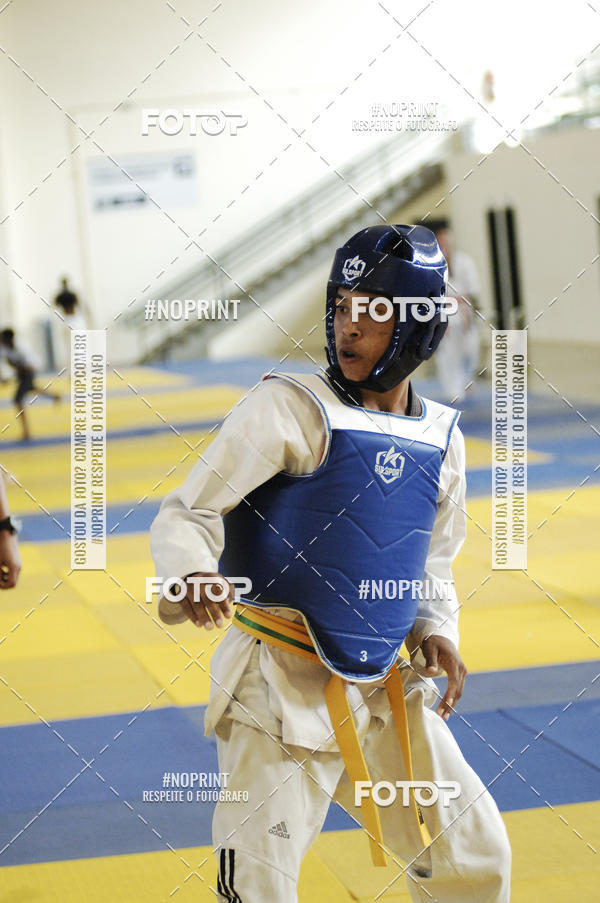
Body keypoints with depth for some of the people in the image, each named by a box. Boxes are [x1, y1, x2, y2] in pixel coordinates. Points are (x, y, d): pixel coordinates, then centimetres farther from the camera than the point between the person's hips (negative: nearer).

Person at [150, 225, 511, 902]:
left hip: (383, 691, 6)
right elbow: (185, 516, -11)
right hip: (280, 692, -6)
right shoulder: (289, 407, -10)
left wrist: (436, 632, 2)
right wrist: (194, 575, -32)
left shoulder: (441, 438, 8)